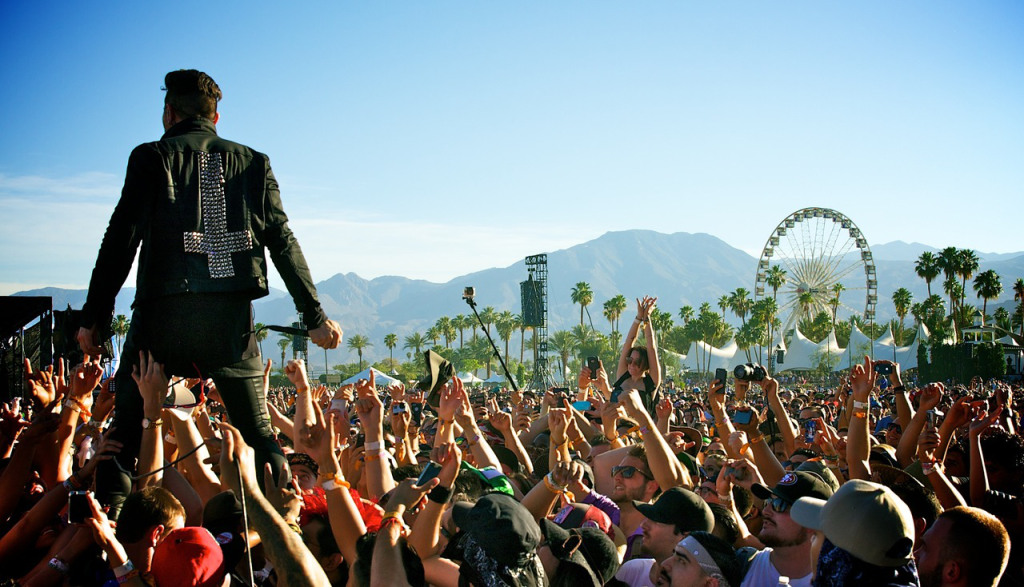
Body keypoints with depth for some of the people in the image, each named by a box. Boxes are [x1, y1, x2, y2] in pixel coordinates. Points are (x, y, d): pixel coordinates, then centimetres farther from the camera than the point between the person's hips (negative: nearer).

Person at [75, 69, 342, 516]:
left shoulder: (152, 158, 5)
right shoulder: (253, 163, 13)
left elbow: (122, 238, -1)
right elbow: (284, 243, 10)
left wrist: (94, 316, 2)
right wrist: (315, 316, 12)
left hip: (164, 311, -2)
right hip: (232, 315, 2)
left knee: (128, 420, 8)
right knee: (260, 432, 12)